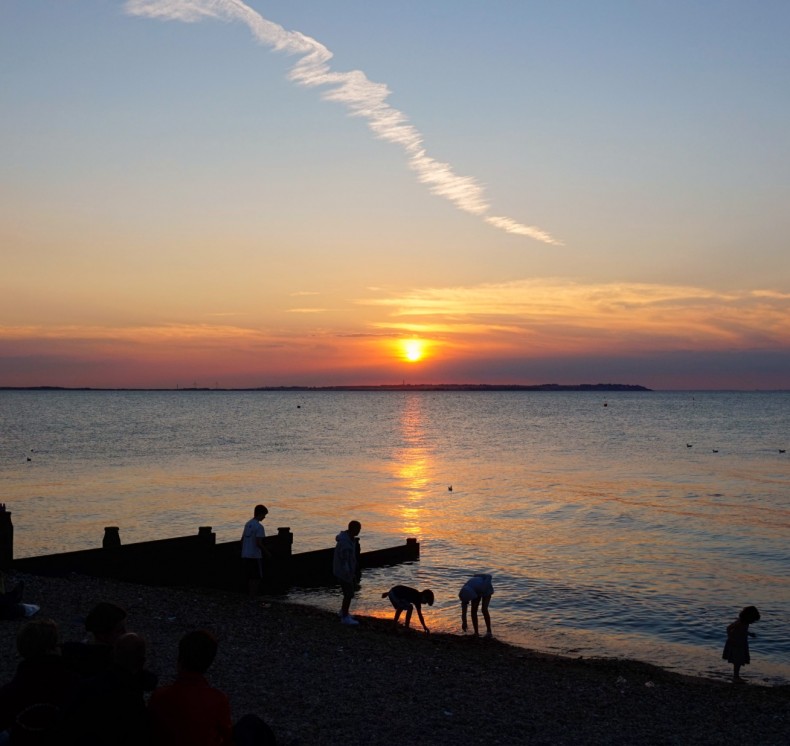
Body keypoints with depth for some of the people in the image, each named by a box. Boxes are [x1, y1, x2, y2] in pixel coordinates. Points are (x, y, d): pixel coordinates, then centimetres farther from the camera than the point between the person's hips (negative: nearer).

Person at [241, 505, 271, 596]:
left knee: (250, 578, 15)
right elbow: (258, 543, -19)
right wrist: (267, 553, -7)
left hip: (245, 555, 8)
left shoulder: (247, 524, 11)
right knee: (256, 579, -1)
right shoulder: (259, 526, -15)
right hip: (255, 556, -8)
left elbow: (242, 539, 14)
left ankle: (249, 595, 20)